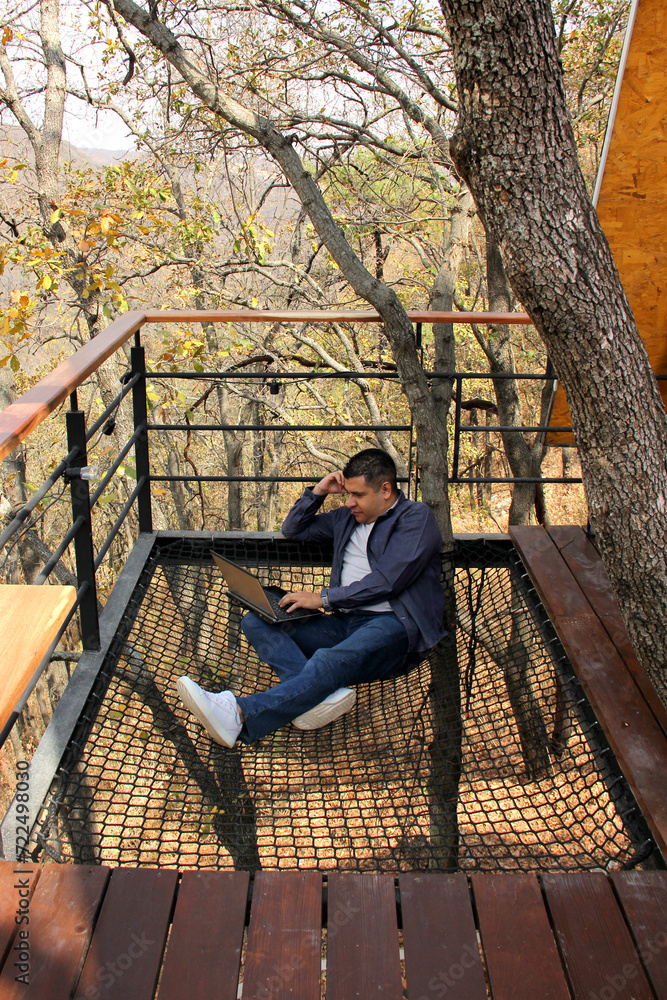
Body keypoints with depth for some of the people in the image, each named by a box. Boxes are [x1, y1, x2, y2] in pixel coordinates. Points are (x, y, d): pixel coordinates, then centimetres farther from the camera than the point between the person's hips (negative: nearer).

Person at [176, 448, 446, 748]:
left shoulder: (416, 518, 1)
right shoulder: (349, 516, 23)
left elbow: (386, 581, -12)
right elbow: (293, 529, 33)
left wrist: (323, 598, -11)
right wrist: (318, 492, 16)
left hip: (394, 625, -7)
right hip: (344, 622, 7)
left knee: (330, 661, -38)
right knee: (255, 621, -12)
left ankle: (240, 715, -54)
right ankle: (322, 694, -36)